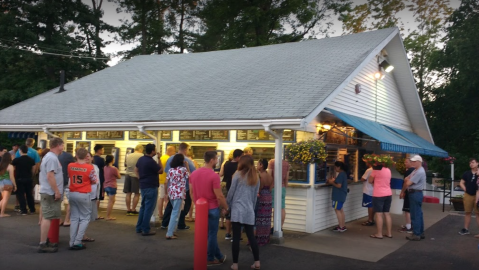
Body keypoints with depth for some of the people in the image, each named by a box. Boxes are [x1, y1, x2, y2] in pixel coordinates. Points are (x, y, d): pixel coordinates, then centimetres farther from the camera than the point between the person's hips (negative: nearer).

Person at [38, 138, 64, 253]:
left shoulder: (49, 156, 16)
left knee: (46, 217, 14)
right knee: (47, 218, -8)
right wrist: (57, 191, -22)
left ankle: (44, 242, 21)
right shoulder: (52, 158, -17)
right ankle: (43, 245, -6)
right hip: (51, 193, -11)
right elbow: (50, 176, -25)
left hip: (47, 192, 11)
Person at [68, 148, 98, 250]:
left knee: (74, 218, 11)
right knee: (85, 218, 6)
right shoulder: (90, 167, -13)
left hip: (72, 194, 5)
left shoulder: (70, 166, -2)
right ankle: (77, 242, 0)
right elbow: (95, 181, -3)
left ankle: (72, 243, 10)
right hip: (84, 195, -4)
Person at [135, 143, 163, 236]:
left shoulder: (141, 159, 6)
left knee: (143, 207, 18)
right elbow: (161, 171, -11)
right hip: (151, 187, -9)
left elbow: (136, 170, 18)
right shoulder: (151, 162, -20)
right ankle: (145, 230, 1)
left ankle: (139, 228, 23)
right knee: (149, 209, -3)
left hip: (143, 186, 9)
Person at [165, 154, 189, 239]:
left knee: (174, 211, 21)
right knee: (175, 213, -3)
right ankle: (169, 234, -6)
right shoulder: (183, 169, -6)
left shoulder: (171, 169, 9)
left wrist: (166, 193, 16)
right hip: (179, 193, -6)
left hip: (171, 192, 6)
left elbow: (166, 182, 8)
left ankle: (171, 230, 23)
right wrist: (187, 167, 9)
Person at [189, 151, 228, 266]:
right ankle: (210, 259, 21)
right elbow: (219, 196, -18)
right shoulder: (214, 176, -20)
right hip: (212, 209, -7)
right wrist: (226, 207, -3)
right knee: (211, 234, 8)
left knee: (207, 234, 17)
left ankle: (219, 256, 27)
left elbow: (191, 193, 9)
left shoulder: (194, 173, 1)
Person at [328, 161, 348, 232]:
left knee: (337, 209, -4)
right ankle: (343, 226, 22)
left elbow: (339, 185, -23)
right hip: (341, 195, 10)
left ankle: (341, 227, -2)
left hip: (338, 195, -10)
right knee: (340, 209, 16)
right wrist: (334, 180, 10)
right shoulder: (343, 174, 12)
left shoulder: (340, 174, -19)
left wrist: (332, 182, -9)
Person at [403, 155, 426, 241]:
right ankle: (421, 233, 21)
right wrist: (409, 179, -7)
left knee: (415, 215, -6)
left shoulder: (420, 172, -19)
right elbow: (406, 179, 14)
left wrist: (408, 180, 2)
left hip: (415, 194, -10)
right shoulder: (416, 170, 14)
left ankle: (416, 234, -2)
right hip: (416, 194, 10)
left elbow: (408, 183, -20)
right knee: (419, 214, 14)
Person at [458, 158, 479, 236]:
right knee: (468, 212, 12)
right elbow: (461, 183, 11)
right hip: (468, 195, 3)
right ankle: (466, 229, 21)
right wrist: (465, 190, -1)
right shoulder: (466, 173, 6)